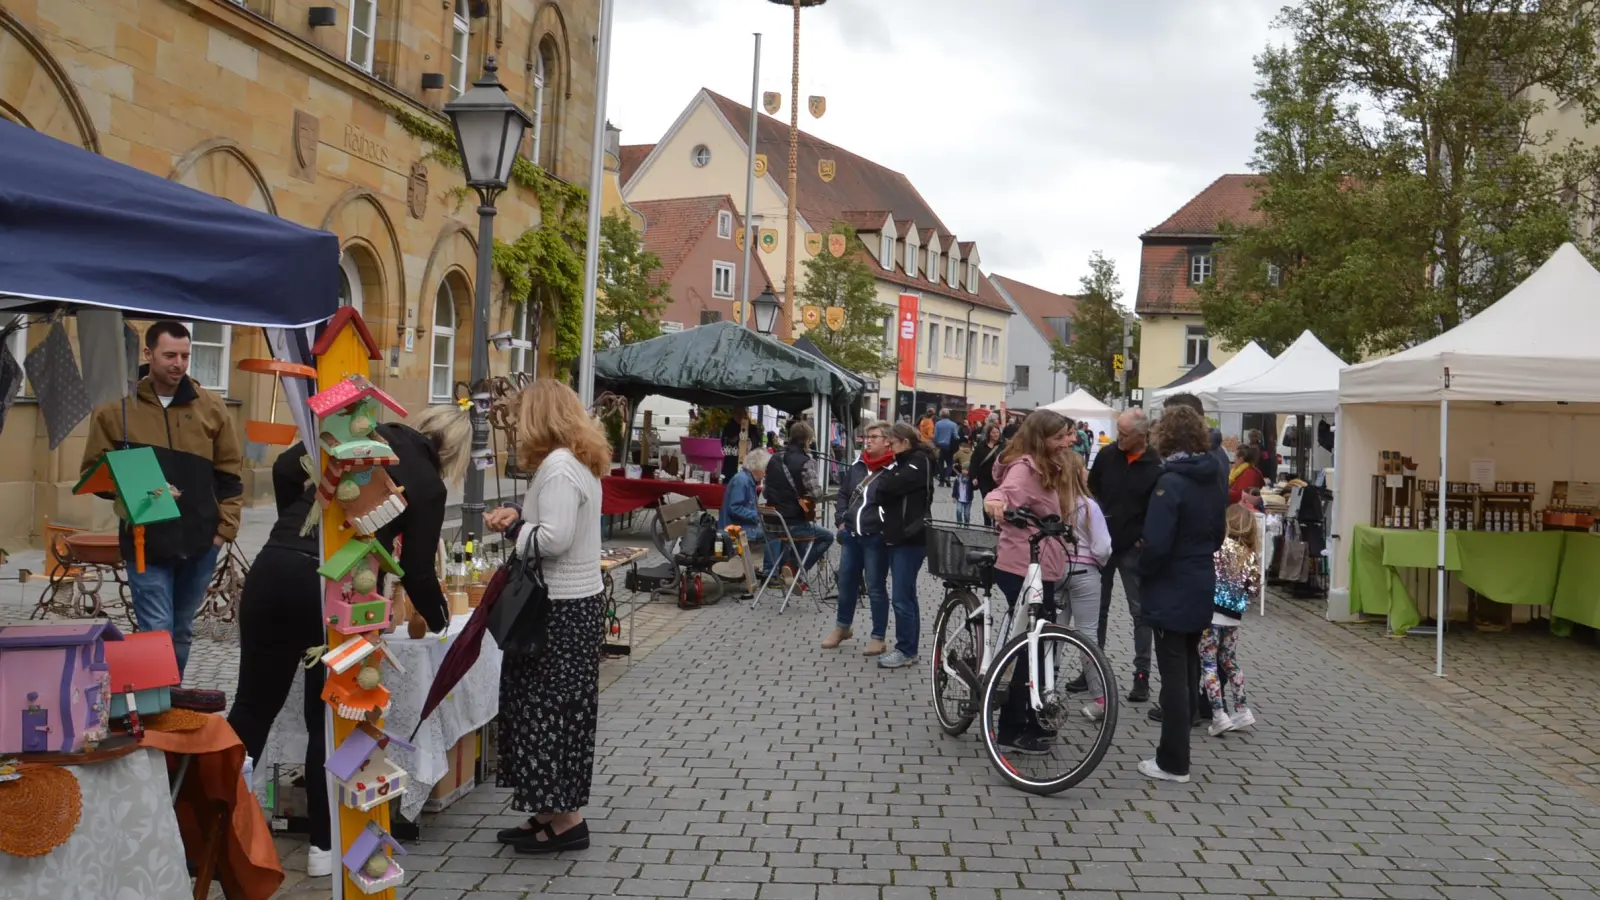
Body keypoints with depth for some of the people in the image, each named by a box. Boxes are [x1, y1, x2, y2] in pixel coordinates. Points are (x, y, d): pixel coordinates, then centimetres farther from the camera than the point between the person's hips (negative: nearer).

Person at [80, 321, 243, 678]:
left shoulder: (212, 408, 4)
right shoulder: (116, 411, -1)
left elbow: (229, 475, 7)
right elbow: (94, 474, 3)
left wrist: (225, 527, 0)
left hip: (200, 542, 3)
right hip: (146, 543, -2)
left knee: (182, 634, 15)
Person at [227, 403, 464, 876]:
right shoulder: (429, 485, 5)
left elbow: (285, 468, 11)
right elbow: (416, 571, 3)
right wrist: (439, 619, 22)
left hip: (274, 567, 4)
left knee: (254, 704, 14)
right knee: (329, 719, 11)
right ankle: (325, 845, 18)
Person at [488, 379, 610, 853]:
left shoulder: (557, 466, -18)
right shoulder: (582, 462, 13)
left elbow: (554, 540, -24)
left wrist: (512, 527, -8)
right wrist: (522, 516, 8)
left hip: (560, 608, -10)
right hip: (577, 600, 10)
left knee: (549, 710, -1)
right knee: (558, 709, 14)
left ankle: (565, 818, 8)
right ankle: (551, 812, 22)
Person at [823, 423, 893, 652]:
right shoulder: (856, 466, 10)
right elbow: (843, 494, 20)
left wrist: (886, 528, -14)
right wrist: (841, 520, 11)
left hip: (876, 538, -6)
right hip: (851, 536, 6)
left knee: (875, 588, 2)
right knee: (846, 583, 17)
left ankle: (878, 638, 14)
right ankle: (842, 626, 36)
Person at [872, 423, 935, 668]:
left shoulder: (919, 463, -10)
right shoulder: (906, 463, 18)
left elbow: (886, 488, -21)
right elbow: (883, 494, 14)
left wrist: (888, 471, -2)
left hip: (910, 539, -10)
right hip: (896, 536, 10)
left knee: (901, 597, -7)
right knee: (905, 596, 13)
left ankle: (906, 650, 1)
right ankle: (908, 648, 20)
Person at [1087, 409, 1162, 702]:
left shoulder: (1156, 467, -13)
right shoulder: (1107, 454, -3)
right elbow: (1090, 490, 7)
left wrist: (1145, 539, -15)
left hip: (1134, 549, -4)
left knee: (1140, 612, 4)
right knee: (1097, 609, 12)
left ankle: (1142, 675, 11)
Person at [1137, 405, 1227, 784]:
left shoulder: (1171, 483, -20)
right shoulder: (1215, 482, 5)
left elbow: (1156, 544, -23)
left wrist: (1144, 572, -6)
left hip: (1171, 592, -8)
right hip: (1202, 589, 8)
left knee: (1174, 675, -2)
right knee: (1189, 669, 18)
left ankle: (1173, 762, 3)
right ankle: (1178, 746, 31)